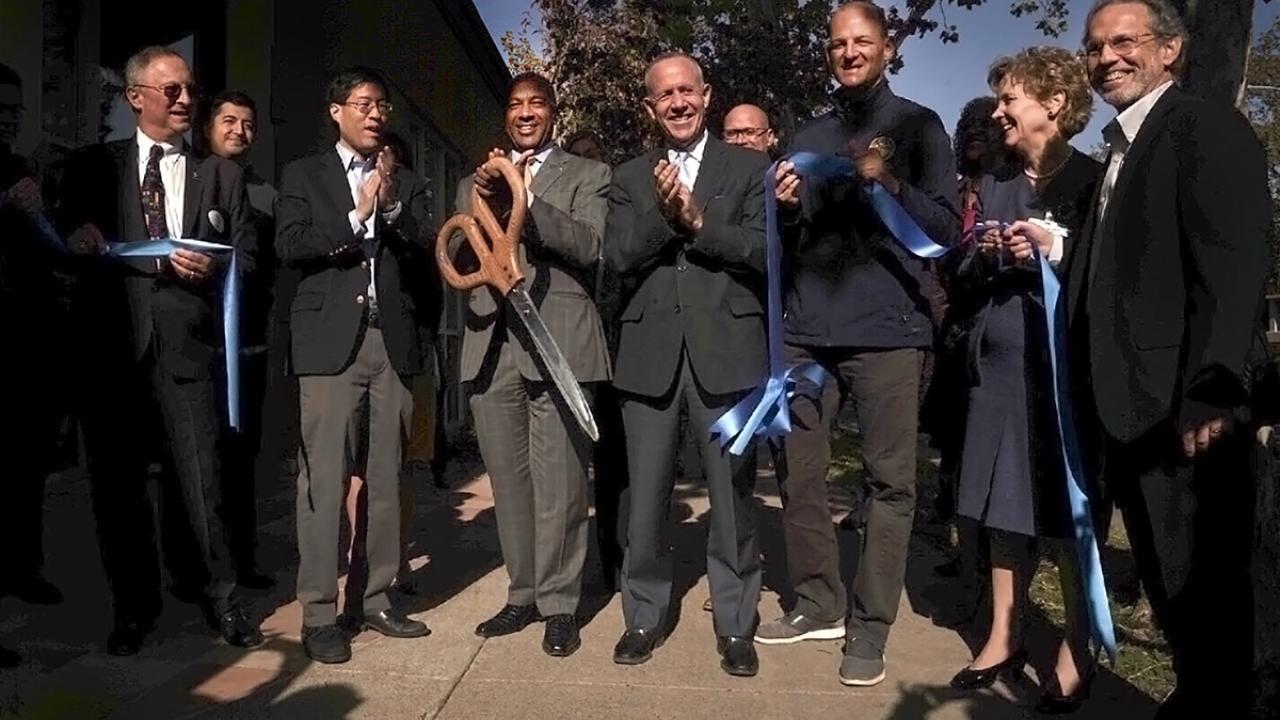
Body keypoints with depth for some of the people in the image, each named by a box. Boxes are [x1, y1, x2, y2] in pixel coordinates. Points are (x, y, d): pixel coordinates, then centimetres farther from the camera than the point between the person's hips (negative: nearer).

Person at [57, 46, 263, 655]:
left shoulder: (221, 175, 12)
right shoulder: (93, 167, 12)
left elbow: (245, 258, 7)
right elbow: (74, 246, 5)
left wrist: (211, 268, -13)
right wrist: (159, 260, -9)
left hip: (187, 346, -1)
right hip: (112, 346, 2)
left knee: (202, 482, -3)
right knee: (116, 483, 9)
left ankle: (221, 600, 13)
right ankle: (134, 605, 25)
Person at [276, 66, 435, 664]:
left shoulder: (407, 183, 17)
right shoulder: (304, 175, 12)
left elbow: (427, 261, 5)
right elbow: (290, 246, -2)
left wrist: (391, 205, -7)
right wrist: (356, 216, -8)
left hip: (393, 340, 3)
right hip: (330, 339, -2)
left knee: (385, 479, 5)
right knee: (324, 478, -6)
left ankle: (372, 600, 15)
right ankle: (318, 613, 2)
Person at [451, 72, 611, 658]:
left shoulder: (587, 176, 9)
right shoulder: (475, 182, 20)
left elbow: (588, 244, -8)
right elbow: (457, 259, 10)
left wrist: (524, 202, -18)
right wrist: (482, 202, -6)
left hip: (557, 341, -4)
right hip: (492, 346, 4)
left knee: (558, 483, -2)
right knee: (508, 480, 11)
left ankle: (559, 603, 11)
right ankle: (523, 594, 24)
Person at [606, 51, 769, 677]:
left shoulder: (749, 167, 6)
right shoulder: (630, 177, 12)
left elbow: (764, 251, -5)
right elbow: (618, 257, -1)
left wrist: (698, 222, -16)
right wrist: (662, 213, -17)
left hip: (726, 350, -2)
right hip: (650, 352, 2)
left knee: (733, 496, 6)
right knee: (645, 497, 9)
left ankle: (735, 626, 21)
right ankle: (644, 616, 25)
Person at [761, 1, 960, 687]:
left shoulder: (918, 126, 6)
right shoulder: (809, 136, 18)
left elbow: (946, 227, -2)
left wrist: (890, 184, -18)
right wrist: (786, 209, -3)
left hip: (885, 329, -4)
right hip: (807, 329, 4)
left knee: (889, 481, -1)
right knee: (800, 477, 7)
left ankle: (870, 629, 10)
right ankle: (818, 604, 22)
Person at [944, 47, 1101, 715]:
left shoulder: (1093, 179, -5)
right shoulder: (996, 184, 14)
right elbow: (967, 278, 14)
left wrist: (1052, 252, -18)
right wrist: (984, 256, -5)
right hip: (999, 361, 6)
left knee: (1068, 514, 2)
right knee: (1005, 508, 11)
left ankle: (1075, 653, 16)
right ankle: (1003, 638, 23)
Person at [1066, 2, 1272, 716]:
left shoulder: (1209, 127, -6)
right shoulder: (1120, 149, 20)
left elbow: (1233, 269, -17)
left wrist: (1210, 396, -23)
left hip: (1184, 409, -8)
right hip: (1132, 409, 8)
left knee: (1203, 582, 3)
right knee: (1166, 580, 18)